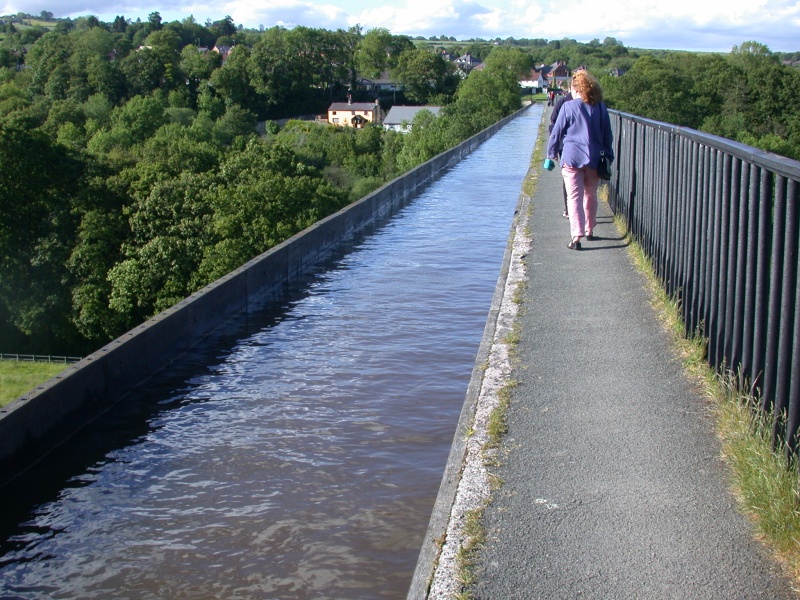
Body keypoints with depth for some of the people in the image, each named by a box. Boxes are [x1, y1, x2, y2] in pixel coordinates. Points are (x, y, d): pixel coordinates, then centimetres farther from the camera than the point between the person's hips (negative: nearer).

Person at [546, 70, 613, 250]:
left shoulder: (568, 107, -4)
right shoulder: (601, 108, 6)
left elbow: (556, 132, 1)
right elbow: (608, 136, 11)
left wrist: (552, 153, 13)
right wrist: (608, 157, 20)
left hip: (572, 158, -3)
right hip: (594, 159, 3)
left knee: (574, 197, -5)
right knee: (591, 195, 18)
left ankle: (577, 235, -17)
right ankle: (589, 230, 29)